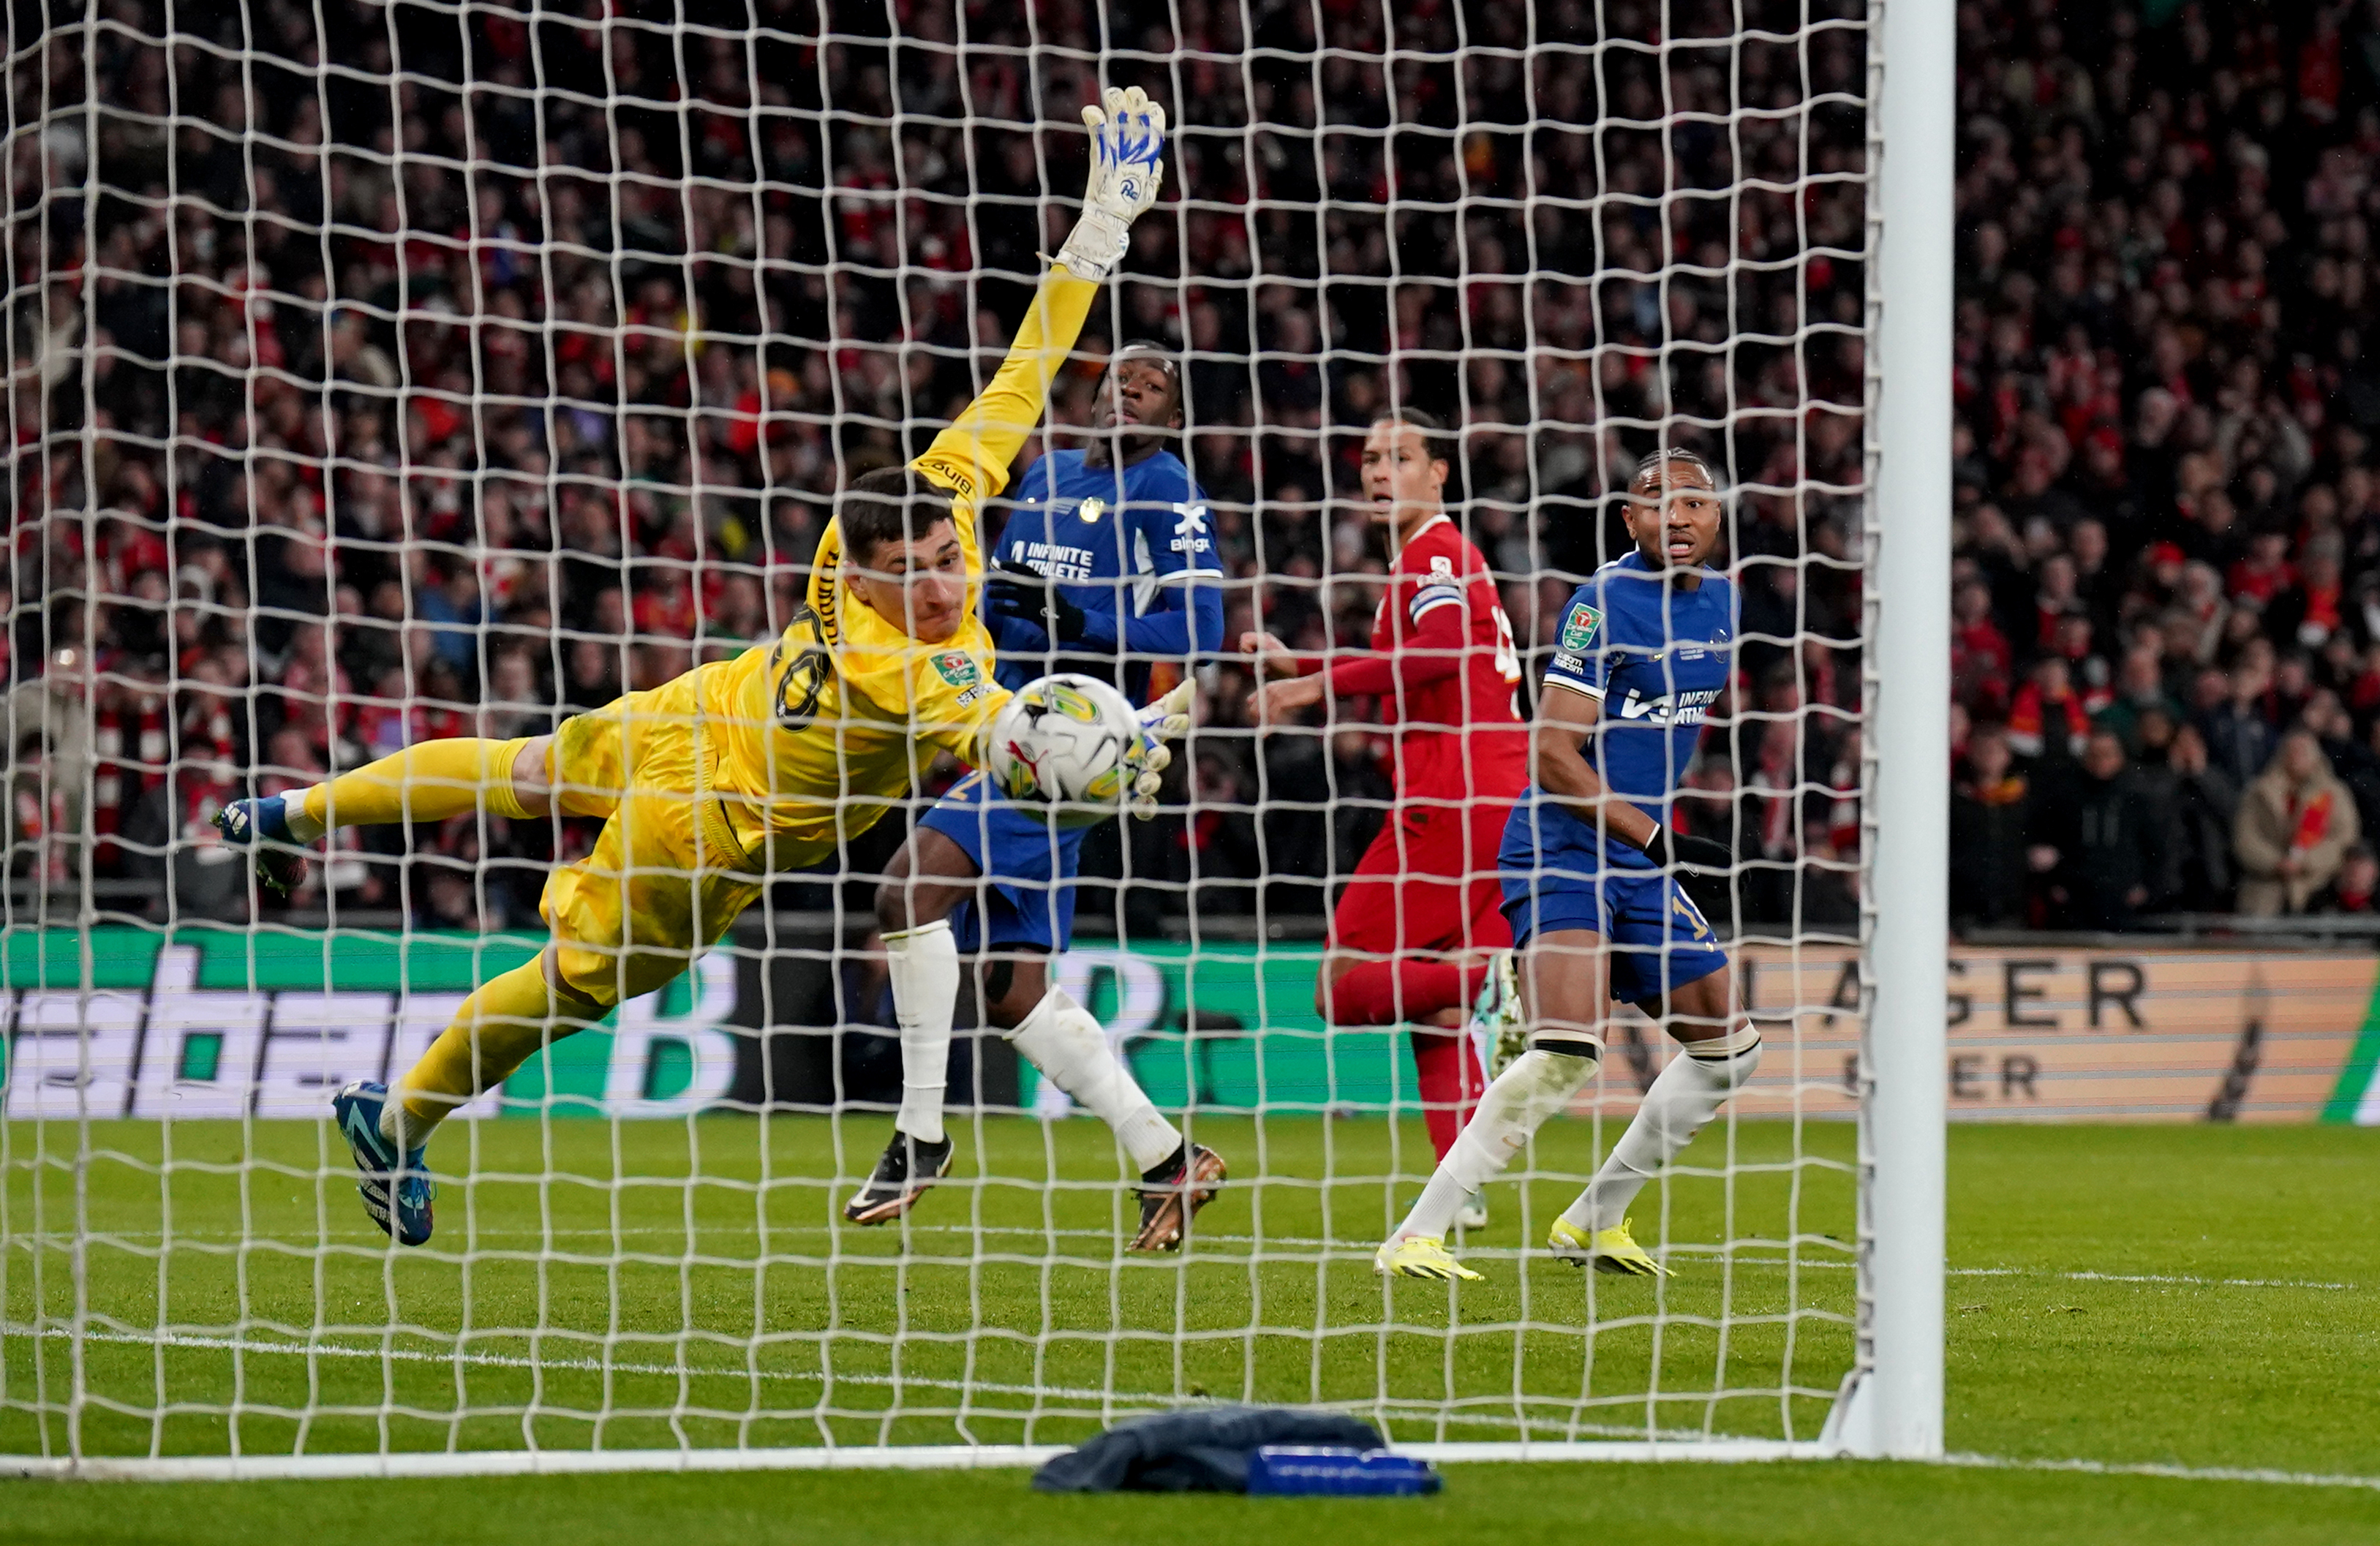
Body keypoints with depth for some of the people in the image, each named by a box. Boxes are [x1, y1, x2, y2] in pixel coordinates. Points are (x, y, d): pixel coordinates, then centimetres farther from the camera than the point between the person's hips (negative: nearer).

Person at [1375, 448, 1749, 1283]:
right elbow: (1552, 753, -17)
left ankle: (1592, 1222, 20)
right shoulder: (1607, 602, -14)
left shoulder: (1720, 603, 11)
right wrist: (1651, 835, -21)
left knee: (1730, 1050, 10)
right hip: (1561, 847, -9)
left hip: (1639, 863, 9)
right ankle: (1414, 1237, -22)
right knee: (1568, 1049, -25)